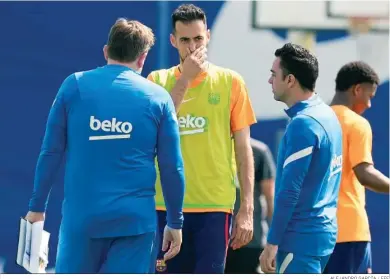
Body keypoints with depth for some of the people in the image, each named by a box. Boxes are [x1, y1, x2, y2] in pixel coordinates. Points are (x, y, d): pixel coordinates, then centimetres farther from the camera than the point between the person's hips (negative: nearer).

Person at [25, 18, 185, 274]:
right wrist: (175, 223, 11)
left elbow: (51, 152, 1)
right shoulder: (157, 97, 2)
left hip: (81, 215, 0)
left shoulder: (75, 86, 2)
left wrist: (37, 207, 9)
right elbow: (172, 168, 2)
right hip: (135, 219, 0)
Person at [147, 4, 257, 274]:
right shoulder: (158, 80, 6)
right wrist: (184, 79, -13)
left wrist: (247, 209, -4)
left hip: (214, 206, -2)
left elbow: (243, 148, 3)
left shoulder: (229, 82, 2)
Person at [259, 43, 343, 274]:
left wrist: (272, 243, -15)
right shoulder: (327, 115, 12)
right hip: (324, 231, 9)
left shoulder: (302, 124, -17)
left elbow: (289, 192, -19)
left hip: (301, 238, -9)